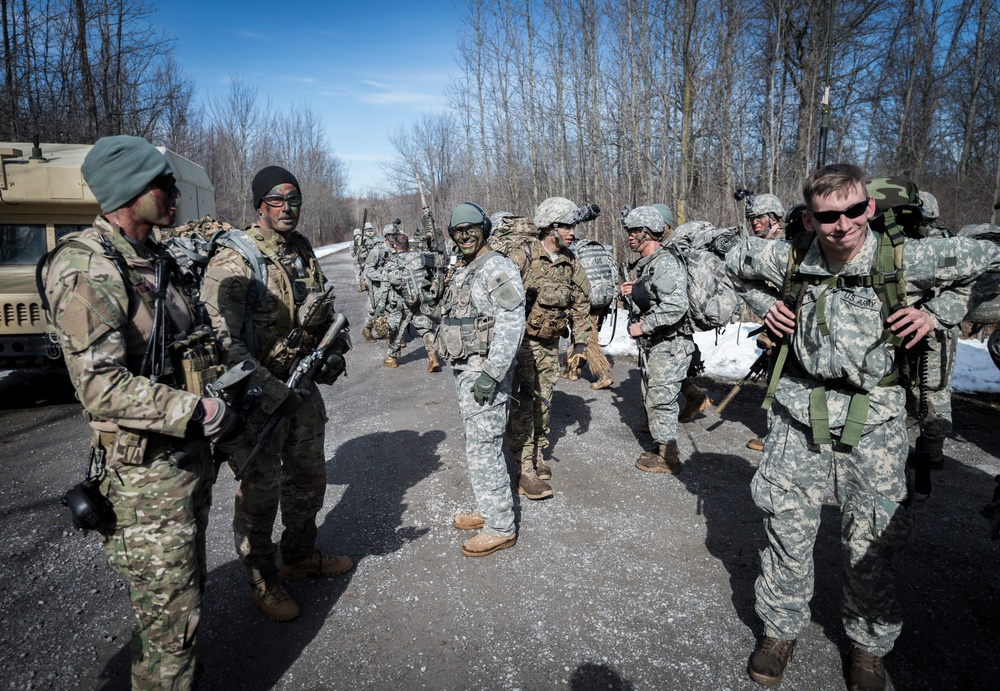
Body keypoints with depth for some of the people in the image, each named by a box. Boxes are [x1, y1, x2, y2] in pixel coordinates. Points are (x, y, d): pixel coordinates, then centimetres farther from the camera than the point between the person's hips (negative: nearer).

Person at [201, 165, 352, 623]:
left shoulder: (305, 254, 7)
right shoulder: (233, 261, -17)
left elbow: (322, 312, 21)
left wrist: (333, 351, 3)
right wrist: (270, 392, -27)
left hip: (303, 385, 8)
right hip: (258, 394, -7)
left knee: (308, 477, 19)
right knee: (261, 491, 6)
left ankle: (301, 556, 40)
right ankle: (262, 582, 24)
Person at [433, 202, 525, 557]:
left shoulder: (497, 268, -14)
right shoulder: (460, 271, 16)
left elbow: (511, 324, -22)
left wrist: (491, 372, -25)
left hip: (485, 370, -10)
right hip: (464, 369, 10)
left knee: (483, 448, -6)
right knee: (477, 443, 17)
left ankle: (501, 527, 5)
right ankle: (487, 510, 31)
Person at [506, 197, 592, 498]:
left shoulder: (571, 263, 3)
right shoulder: (523, 255, -15)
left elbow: (581, 304, 11)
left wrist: (580, 343, 7)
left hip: (551, 343, 6)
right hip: (522, 339, -6)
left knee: (544, 401, 14)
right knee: (525, 403, -7)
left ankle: (539, 455, 30)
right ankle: (526, 470, -3)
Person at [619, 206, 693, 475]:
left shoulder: (665, 264, -18)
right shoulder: (645, 265, 14)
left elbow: (676, 306, -30)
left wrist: (643, 326, -22)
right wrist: (630, 295, 5)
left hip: (668, 346, -10)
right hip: (651, 346, 10)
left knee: (661, 400, -2)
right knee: (651, 398, 17)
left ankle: (668, 458, 10)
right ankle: (663, 448, 30)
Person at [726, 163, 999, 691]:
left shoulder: (906, 260, -10)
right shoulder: (790, 260, -4)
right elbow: (737, 259, 16)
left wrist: (935, 312, -6)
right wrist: (765, 306, 4)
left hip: (874, 416, -1)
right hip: (800, 410, 2)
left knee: (871, 542, 8)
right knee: (787, 527, 7)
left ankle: (869, 644, 32)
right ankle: (780, 629, 29)